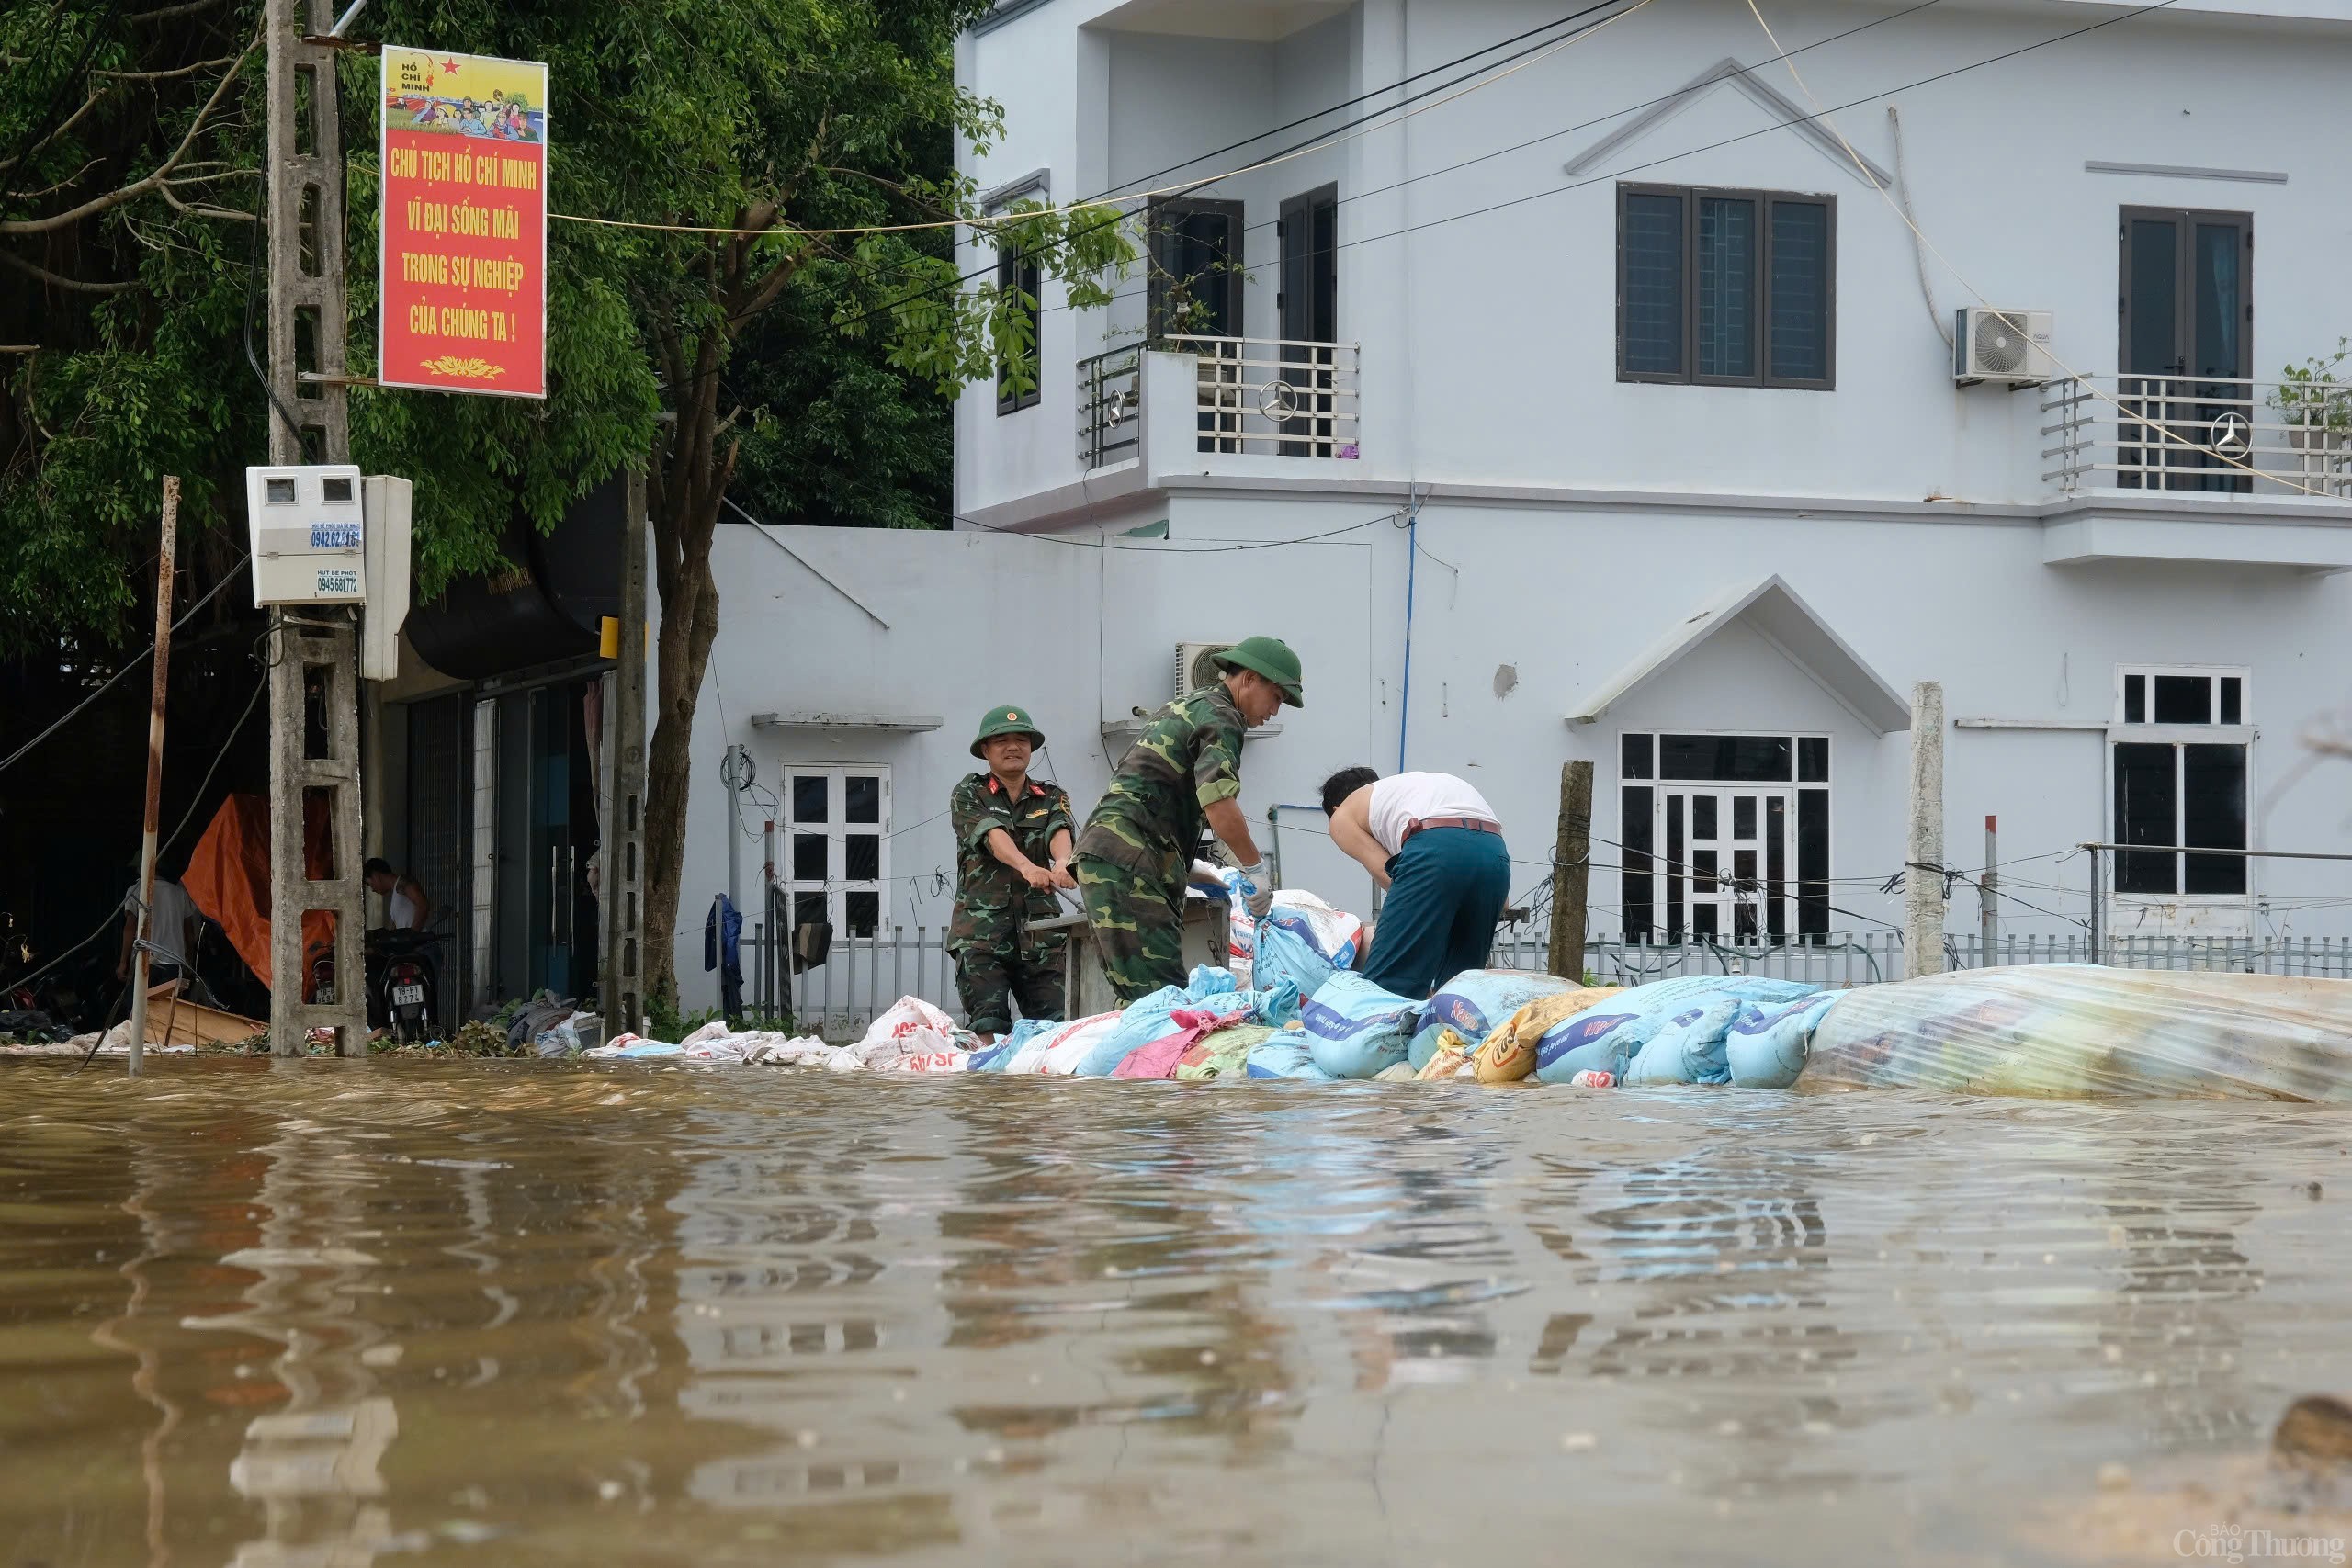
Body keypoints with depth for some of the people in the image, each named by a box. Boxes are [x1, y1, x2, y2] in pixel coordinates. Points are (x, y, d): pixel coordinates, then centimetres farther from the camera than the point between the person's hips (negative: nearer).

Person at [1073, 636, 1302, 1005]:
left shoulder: (1187, 705, 27)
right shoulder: (1220, 717, -5)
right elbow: (1219, 805, -20)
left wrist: (1188, 867, 27)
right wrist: (1255, 869, -11)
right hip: (1129, 859, -10)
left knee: (1136, 996, 7)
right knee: (1159, 992, -16)